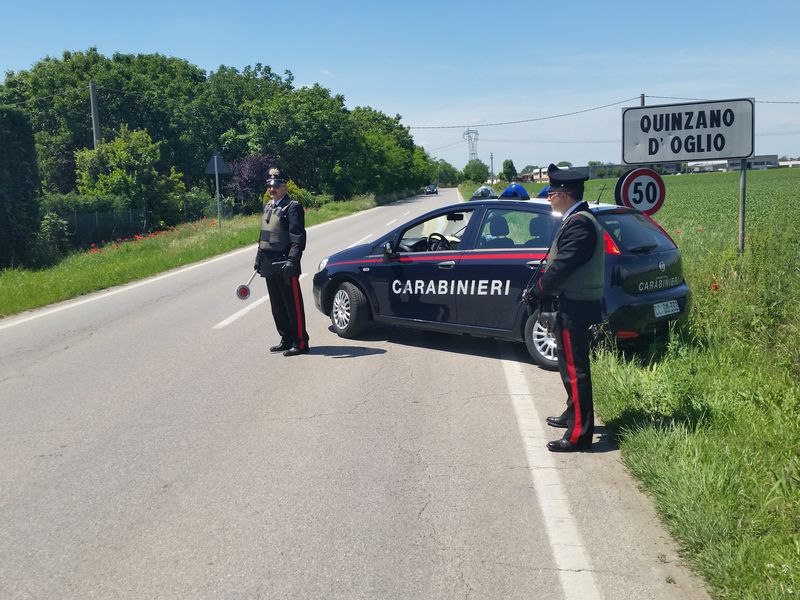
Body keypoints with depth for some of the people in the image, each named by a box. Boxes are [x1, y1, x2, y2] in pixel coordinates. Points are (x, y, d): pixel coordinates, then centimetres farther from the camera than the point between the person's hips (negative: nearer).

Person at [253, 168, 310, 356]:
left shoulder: (293, 207, -9)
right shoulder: (267, 207, 16)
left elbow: (297, 237, -17)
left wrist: (292, 260, -26)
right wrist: (259, 257, 20)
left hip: (285, 264, -8)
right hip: (269, 264, 8)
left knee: (293, 305, -3)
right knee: (277, 306, 14)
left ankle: (300, 342, 3)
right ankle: (286, 339, 24)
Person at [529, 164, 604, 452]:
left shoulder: (579, 223, -20)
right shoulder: (576, 220, 13)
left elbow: (562, 265, -23)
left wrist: (536, 290, -10)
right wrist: (542, 289, 8)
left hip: (574, 308, -11)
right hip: (572, 305, 11)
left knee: (575, 369, -5)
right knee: (571, 365, 22)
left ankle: (579, 434, 1)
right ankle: (573, 414, 38)